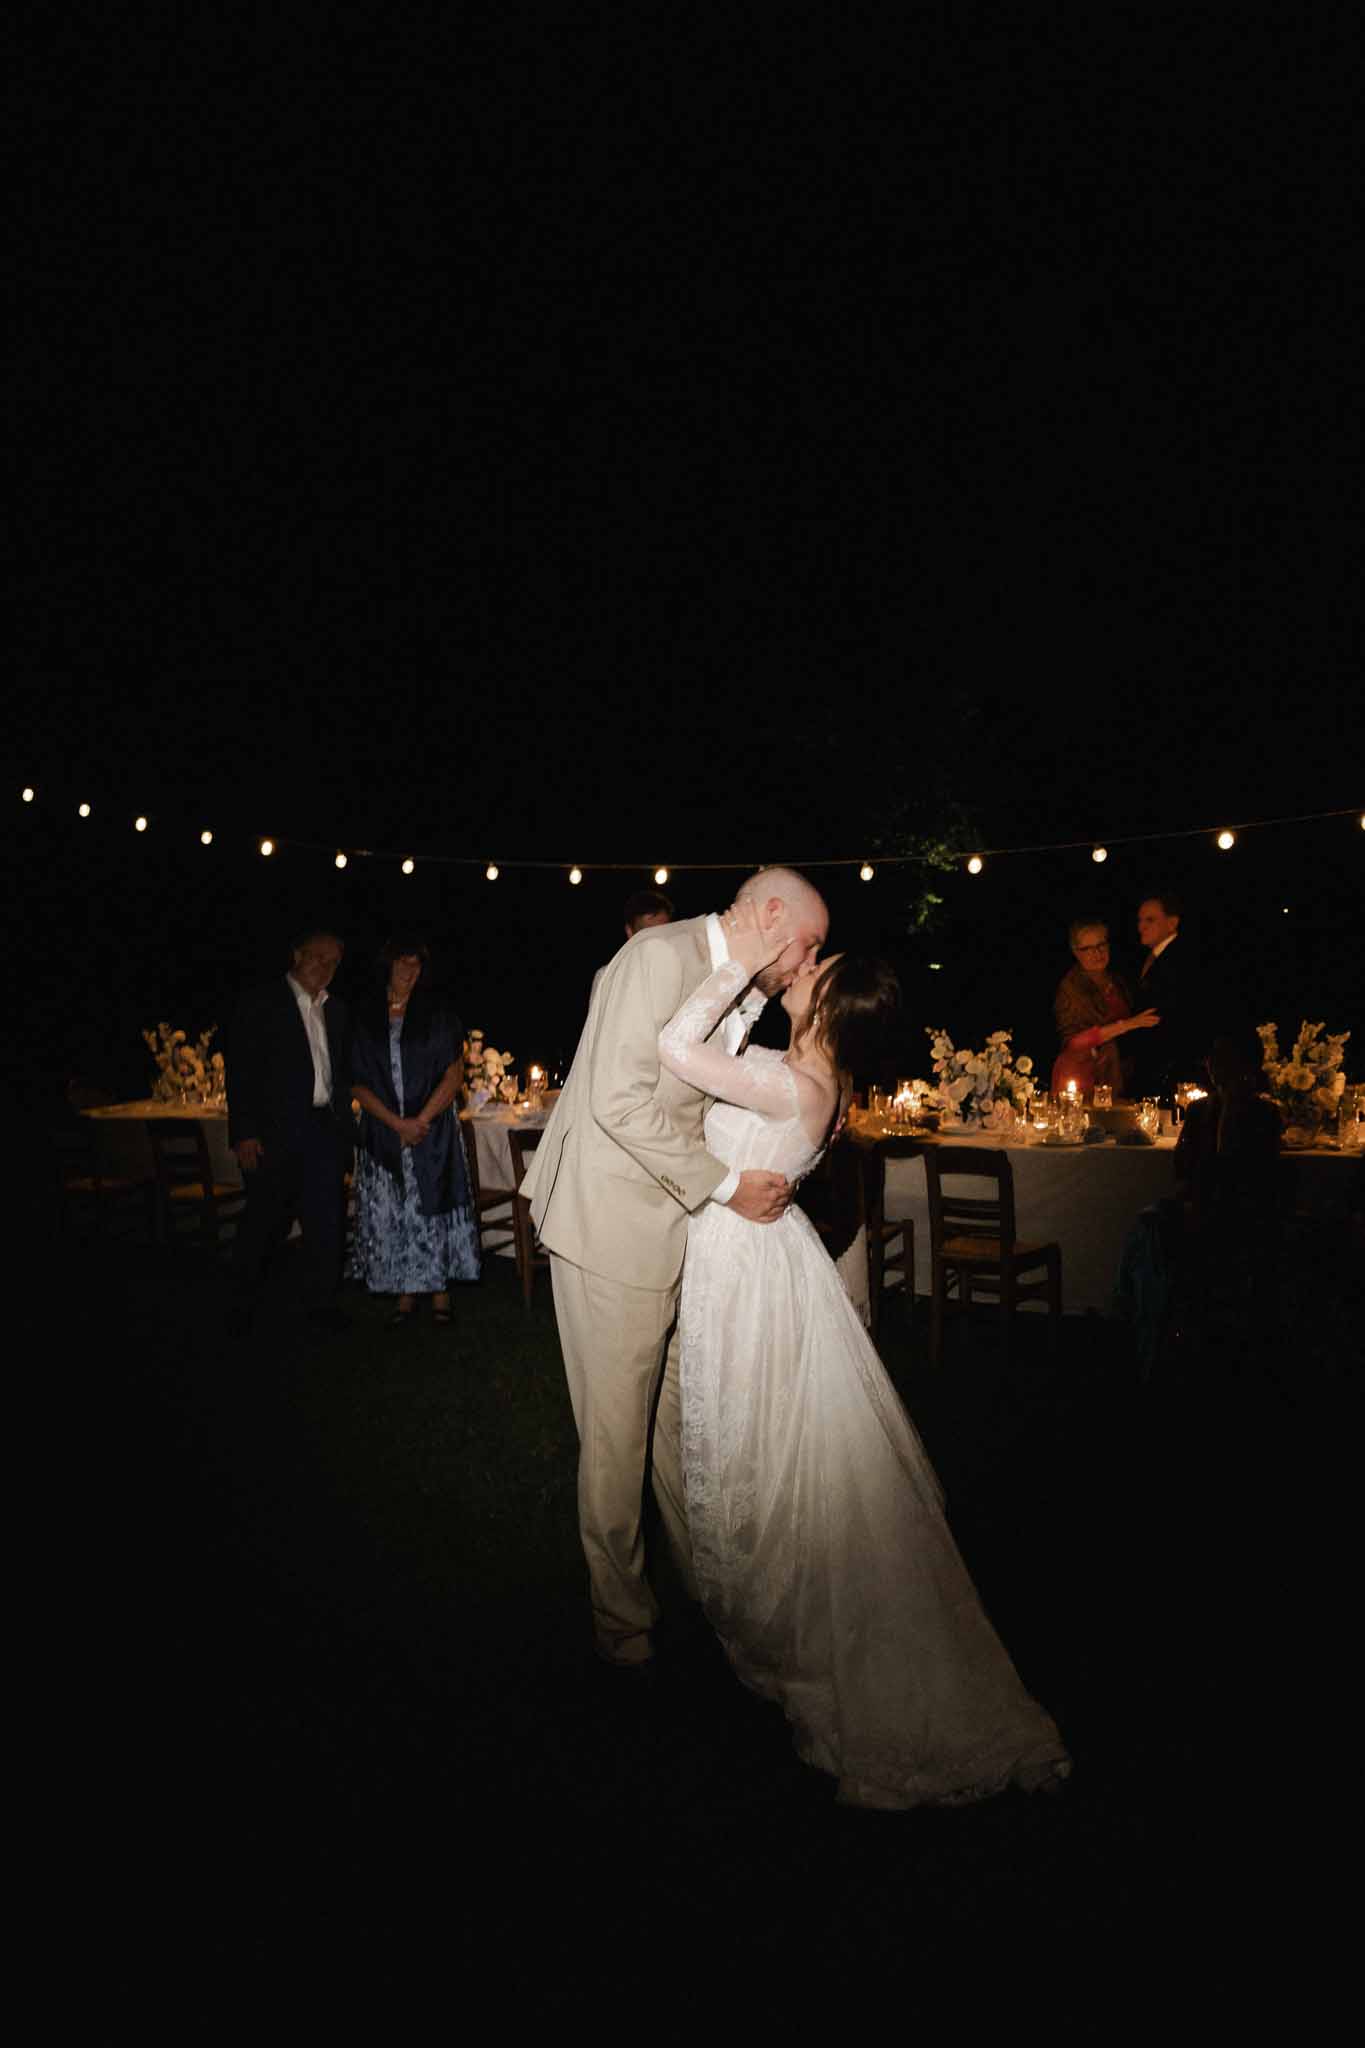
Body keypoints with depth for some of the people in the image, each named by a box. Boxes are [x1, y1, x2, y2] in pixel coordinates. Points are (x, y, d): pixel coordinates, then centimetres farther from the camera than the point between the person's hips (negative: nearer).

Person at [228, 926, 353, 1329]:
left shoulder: (335, 1011, 15)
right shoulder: (261, 1004, -3)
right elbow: (239, 1070, -7)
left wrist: (343, 1125, 9)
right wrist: (244, 1133, -13)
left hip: (325, 1128, 5)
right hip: (275, 1130, -5)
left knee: (326, 1220, 5)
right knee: (266, 1220, 4)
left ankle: (322, 1301, 18)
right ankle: (244, 1305, 21)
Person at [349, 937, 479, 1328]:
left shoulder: (437, 1013, 4)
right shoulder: (366, 1019, 7)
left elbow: (454, 1073, -2)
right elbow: (358, 1084, 2)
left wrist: (420, 1120, -11)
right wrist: (397, 1122, -10)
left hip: (433, 1128, -2)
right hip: (383, 1131, 2)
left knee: (433, 1207, -1)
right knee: (389, 1214, 2)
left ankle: (440, 1293, 6)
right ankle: (404, 1295, 10)